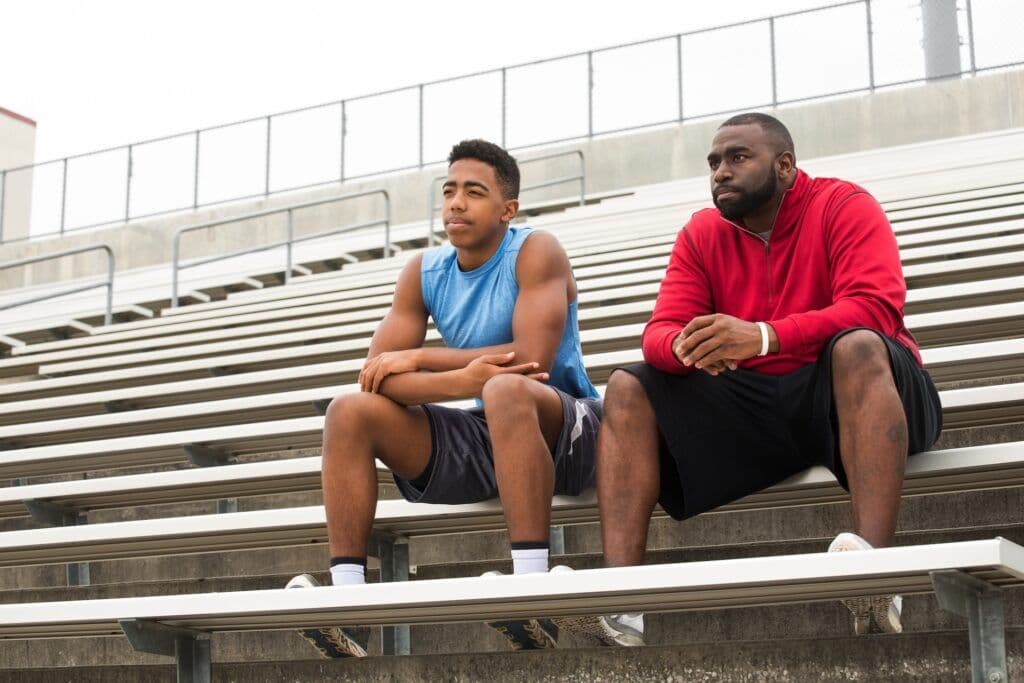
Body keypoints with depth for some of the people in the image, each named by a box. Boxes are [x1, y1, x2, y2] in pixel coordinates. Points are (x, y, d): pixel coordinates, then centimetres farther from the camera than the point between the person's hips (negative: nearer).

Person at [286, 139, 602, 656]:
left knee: (505, 389, -38)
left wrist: (421, 358, -15)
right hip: (484, 439, 6)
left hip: (564, 435, -6)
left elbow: (531, 358, -23)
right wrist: (459, 380, -24)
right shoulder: (423, 272, 6)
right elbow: (377, 374, -4)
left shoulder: (535, 252, -9)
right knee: (349, 411, -9)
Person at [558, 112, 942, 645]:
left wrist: (763, 336, -35)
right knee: (628, 390, -11)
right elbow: (659, 335, -1)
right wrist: (687, 347, -28)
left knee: (857, 346, -35)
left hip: (845, 396, -4)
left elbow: (876, 307, -21)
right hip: (751, 411, 5)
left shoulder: (843, 206, -4)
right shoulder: (701, 235, 9)